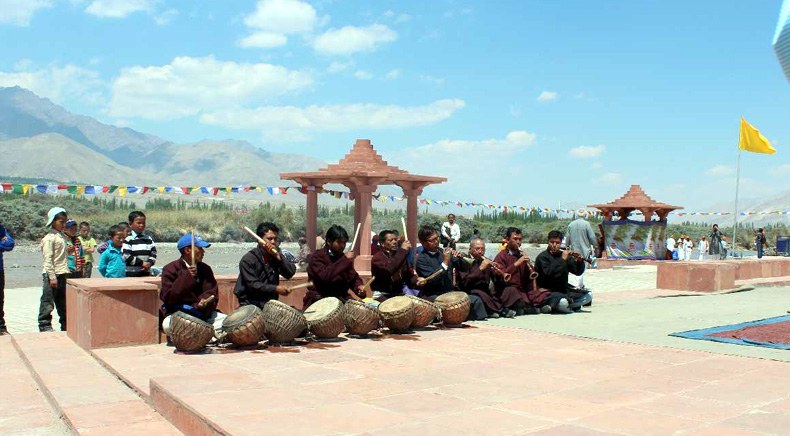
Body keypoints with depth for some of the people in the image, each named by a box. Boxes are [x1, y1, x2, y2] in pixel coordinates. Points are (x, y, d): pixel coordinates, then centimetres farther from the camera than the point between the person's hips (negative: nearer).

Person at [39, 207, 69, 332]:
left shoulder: (62, 236, 14)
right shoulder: (49, 238, -12)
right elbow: (48, 259, -16)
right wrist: (52, 277, -20)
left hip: (63, 274, 9)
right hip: (52, 274, -9)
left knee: (63, 302, 14)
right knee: (48, 301, -1)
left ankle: (65, 326, 21)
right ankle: (45, 325, 6)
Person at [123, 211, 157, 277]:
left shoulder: (149, 239, 11)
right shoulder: (128, 239, -7)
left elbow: (153, 253, 10)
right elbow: (126, 256, -14)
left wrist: (149, 263, -10)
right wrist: (141, 263, -15)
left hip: (146, 273, 5)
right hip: (132, 274, -5)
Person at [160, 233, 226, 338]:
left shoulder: (205, 269, 10)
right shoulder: (170, 269, -3)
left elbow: (212, 292, 4)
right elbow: (167, 297, -14)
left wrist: (205, 302, -21)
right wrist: (187, 277, -23)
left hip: (203, 313, 4)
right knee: (168, 325, -37)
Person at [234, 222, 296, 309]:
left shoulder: (276, 254, 5)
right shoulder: (248, 259, -10)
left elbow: (291, 273, -6)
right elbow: (252, 285, -17)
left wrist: (278, 256, -17)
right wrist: (275, 289, -25)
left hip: (270, 302, 5)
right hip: (251, 304, -5)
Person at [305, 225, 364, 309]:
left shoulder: (343, 257, 11)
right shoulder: (317, 257, -9)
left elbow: (353, 277, 11)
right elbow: (324, 276, -26)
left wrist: (358, 285, -13)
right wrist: (345, 260, -24)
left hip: (340, 297, 6)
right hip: (319, 299, -6)